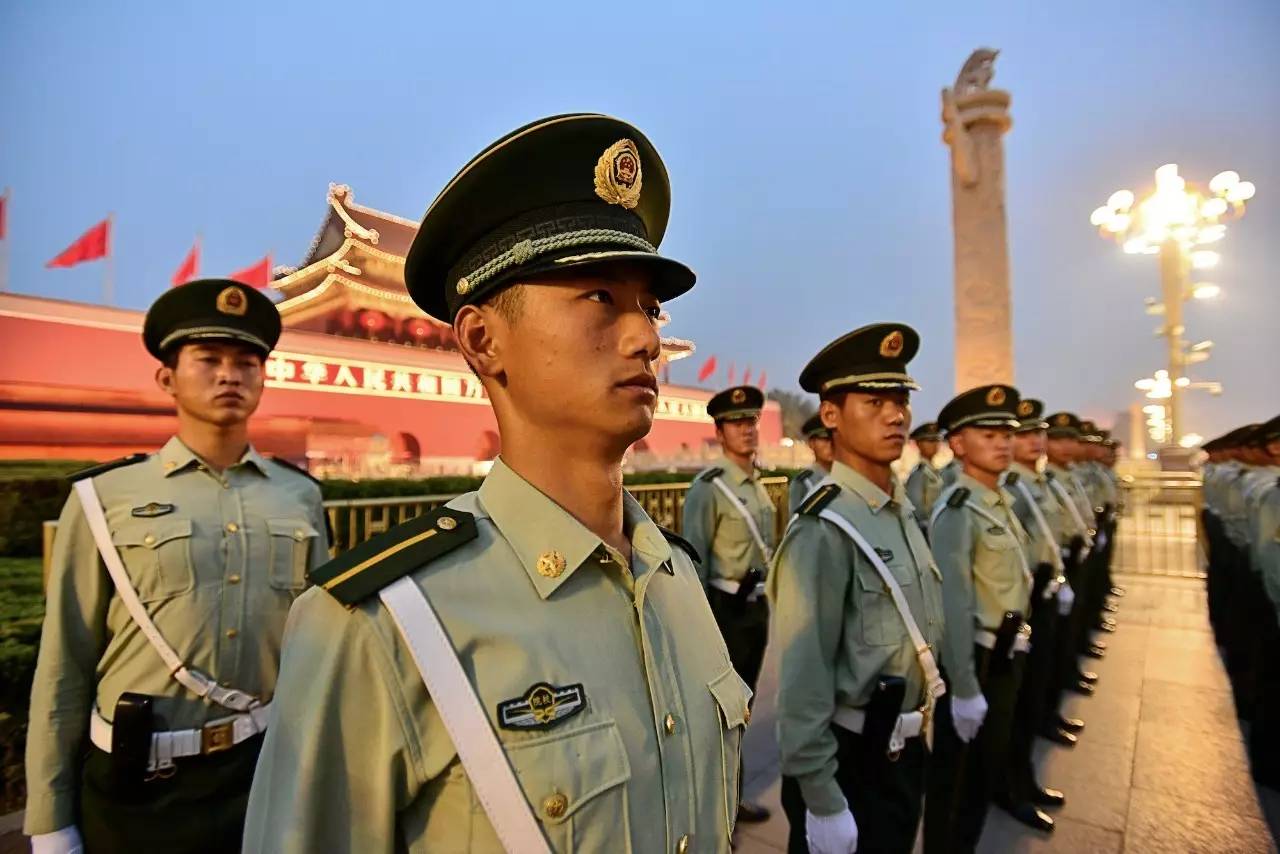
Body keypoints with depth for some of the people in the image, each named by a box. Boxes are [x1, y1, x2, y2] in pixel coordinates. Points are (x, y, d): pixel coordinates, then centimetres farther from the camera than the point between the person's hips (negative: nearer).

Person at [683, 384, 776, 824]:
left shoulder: (758, 486, 8)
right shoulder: (708, 488, -16)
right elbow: (693, 559, -18)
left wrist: (766, 603, 15)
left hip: (756, 606, 8)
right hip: (725, 607, -8)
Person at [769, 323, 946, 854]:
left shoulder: (903, 510, 3)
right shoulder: (823, 532, -26)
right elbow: (803, 681, -25)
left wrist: (918, 733, 16)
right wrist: (822, 802, -20)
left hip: (905, 751, 8)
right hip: (849, 761, -8)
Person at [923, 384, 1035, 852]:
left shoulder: (1001, 501, 7)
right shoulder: (957, 510, -22)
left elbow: (1011, 584, 12)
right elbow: (954, 606, -26)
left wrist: (1015, 650, 15)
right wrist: (964, 688, -25)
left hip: (1007, 656, 9)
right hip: (976, 660, -9)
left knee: (989, 767, 24)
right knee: (957, 778, 9)